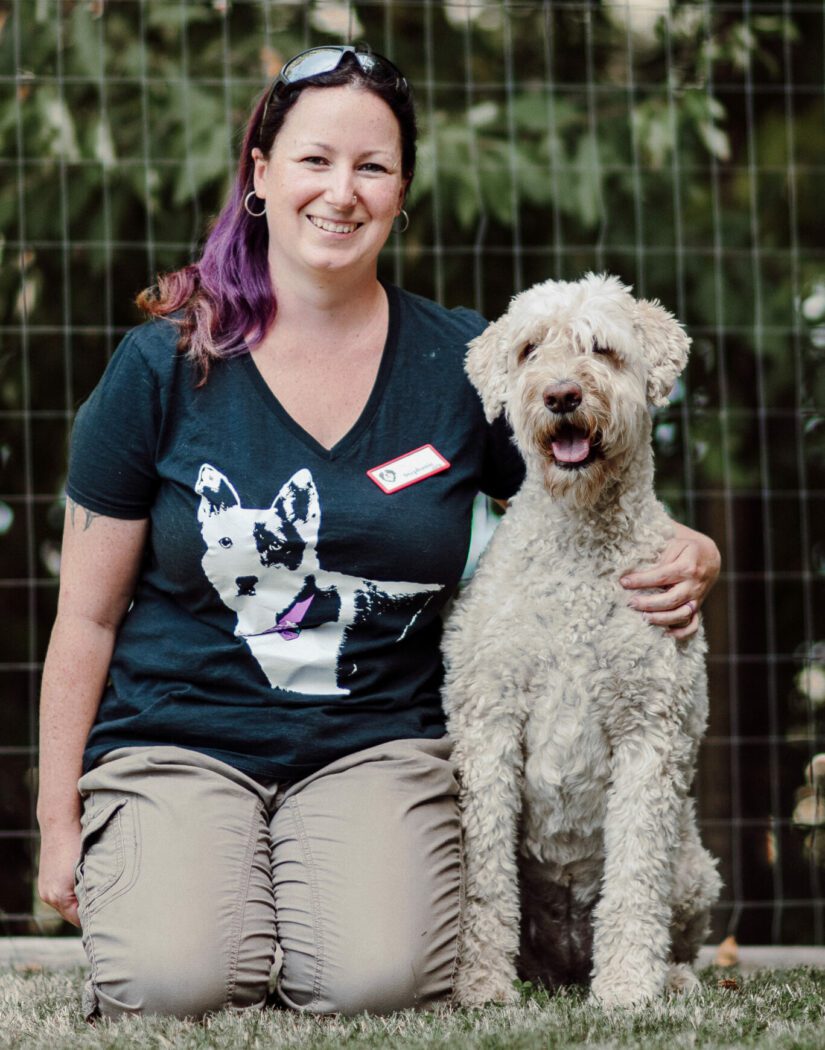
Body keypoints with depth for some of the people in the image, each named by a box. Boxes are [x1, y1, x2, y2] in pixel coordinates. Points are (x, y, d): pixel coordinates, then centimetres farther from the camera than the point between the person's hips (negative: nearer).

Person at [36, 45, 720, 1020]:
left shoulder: (462, 364, 4)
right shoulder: (164, 366, 0)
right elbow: (88, 618, 4)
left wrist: (692, 558, -9)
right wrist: (58, 821, 3)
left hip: (376, 743, 1)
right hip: (178, 738, -1)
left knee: (376, 982, -27)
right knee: (176, 985, -27)